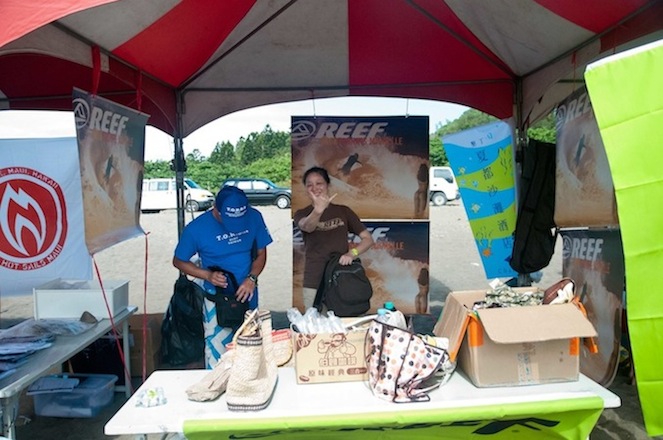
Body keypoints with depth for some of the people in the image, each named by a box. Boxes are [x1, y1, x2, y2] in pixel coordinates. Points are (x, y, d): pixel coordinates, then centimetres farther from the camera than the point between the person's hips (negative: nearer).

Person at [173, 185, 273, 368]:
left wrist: (252, 278, -17)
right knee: (217, 352, -3)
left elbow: (261, 253, 0)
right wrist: (208, 275, -19)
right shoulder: (197, 228, -18)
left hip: (247, 293, 3)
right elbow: (178, 261, -4)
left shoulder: (254, 217, -12)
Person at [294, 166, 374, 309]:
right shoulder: (301, 214, 3)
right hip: (314, 284, -1)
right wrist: (318, 210, -42)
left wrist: (352, 253, -15)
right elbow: (307, 227, -21)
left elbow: (368, 239, 4)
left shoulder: (343, 211, 6)